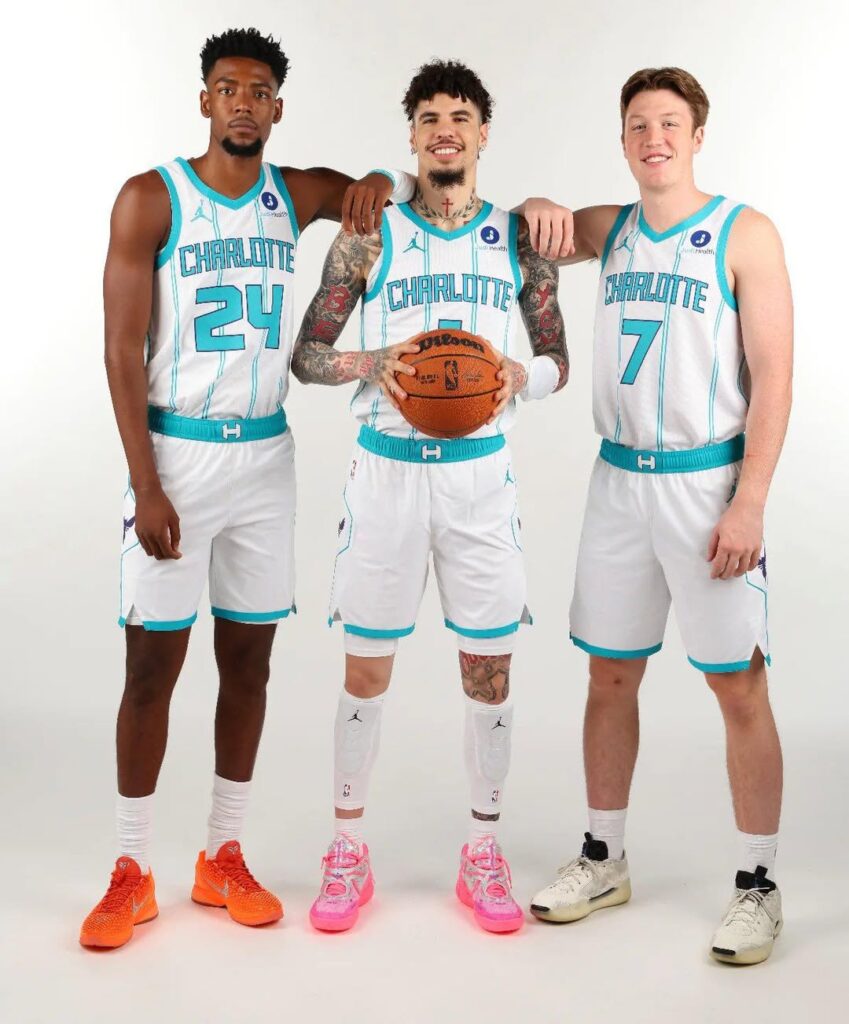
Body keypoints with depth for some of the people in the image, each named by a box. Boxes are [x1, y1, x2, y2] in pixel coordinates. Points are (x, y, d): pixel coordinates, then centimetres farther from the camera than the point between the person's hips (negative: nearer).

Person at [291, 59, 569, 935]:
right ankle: (348, 849, 21)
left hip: (481, 469, 1)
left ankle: (483, 852, 21)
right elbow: (306, 354, 1)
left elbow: (558, 361, 10)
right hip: (387, 465, -1)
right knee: (365, 667, 4)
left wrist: (519, 376, -12)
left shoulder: (518, 239, 6)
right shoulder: (368, 235, 1)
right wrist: (372, 363, -18)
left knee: (489, 667, 5)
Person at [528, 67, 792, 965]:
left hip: (707, 483, -5)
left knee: (738, 688, 0)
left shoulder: (744, 233, -4)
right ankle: (604, 859, 26)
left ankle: (758, 884, 12)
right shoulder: (608, 229, 10)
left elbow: (772, 377, -8)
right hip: (618, 480, 5)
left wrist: (749, 502, -16)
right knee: (610, 679, 11)